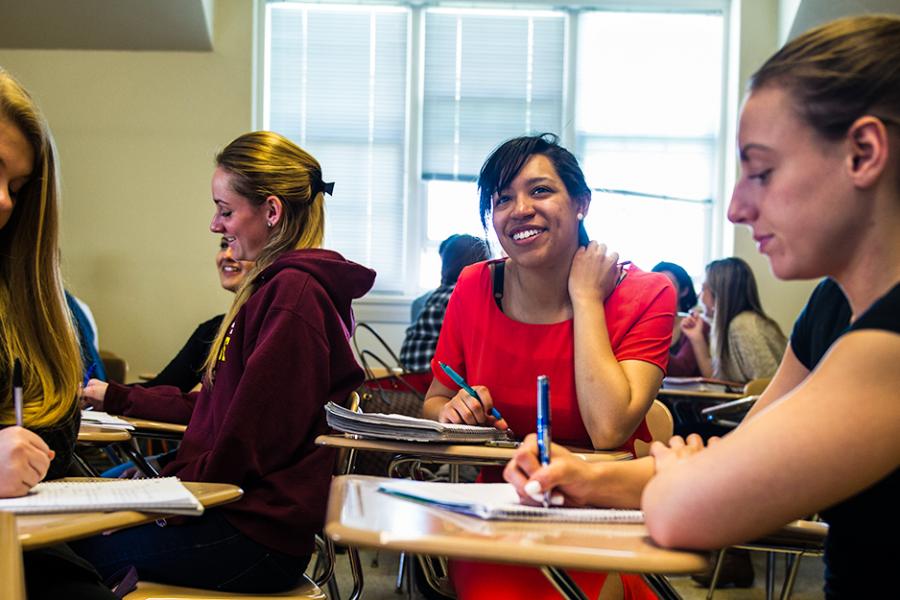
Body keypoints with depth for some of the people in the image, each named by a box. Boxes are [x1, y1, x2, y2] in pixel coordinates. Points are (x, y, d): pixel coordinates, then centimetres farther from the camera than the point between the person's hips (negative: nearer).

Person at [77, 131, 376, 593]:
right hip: (241, 511, 10)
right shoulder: (274, 286, 18)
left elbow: (251, 439, -19)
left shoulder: (291, 293, -16)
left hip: (260, 533, -10)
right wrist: (116, 398, 28)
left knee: (76, 555, -14)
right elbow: (210, 405, 24)